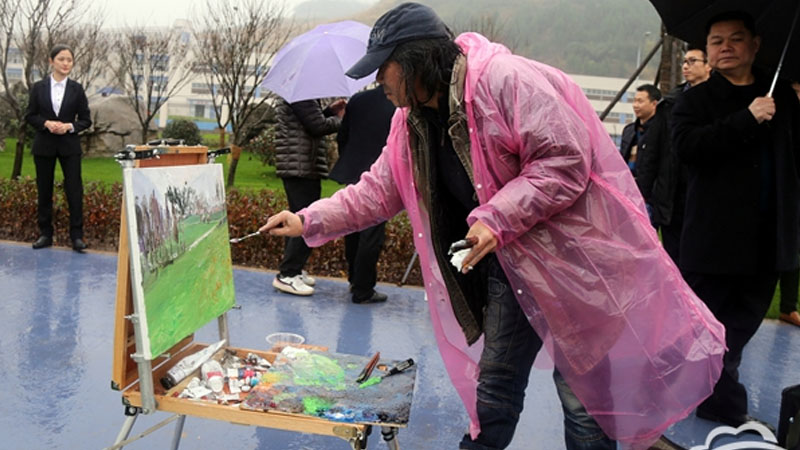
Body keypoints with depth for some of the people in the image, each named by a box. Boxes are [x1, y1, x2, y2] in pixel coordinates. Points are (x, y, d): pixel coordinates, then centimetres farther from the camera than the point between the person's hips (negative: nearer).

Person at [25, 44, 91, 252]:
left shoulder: (76, 89, 2)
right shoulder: (39, 87, 3)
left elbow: (86, 119, 4)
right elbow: (29, 115, 5)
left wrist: (69, 126, -14)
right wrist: (46, 123, -14)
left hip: (69, 145, -1)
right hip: (44, 145, 1)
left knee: (74, 190, -5)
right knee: (44, 190, 6)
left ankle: (76, 236, 1)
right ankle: (45, 234, 16)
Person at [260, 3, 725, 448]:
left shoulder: (504, 78, -20)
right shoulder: (413, 122, 7)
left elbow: (565, 159, -24)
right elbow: (379, 190, 12)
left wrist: (496, 219, -27)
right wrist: (310, 221, 5)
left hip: (573, 255, -7)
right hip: (508, 262, 8)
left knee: (584, 389, 2)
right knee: (494, 384, 16)